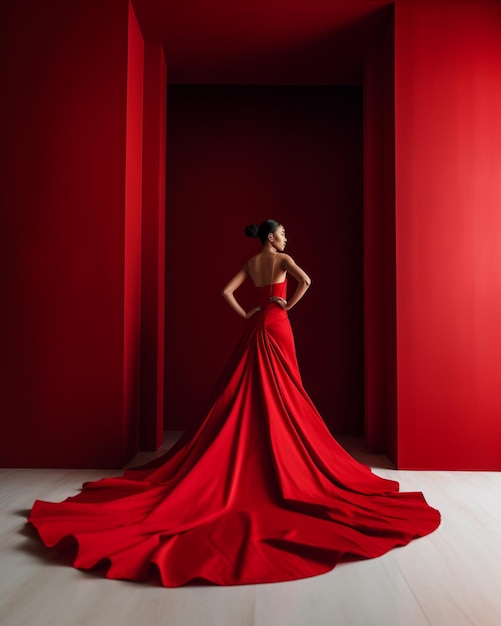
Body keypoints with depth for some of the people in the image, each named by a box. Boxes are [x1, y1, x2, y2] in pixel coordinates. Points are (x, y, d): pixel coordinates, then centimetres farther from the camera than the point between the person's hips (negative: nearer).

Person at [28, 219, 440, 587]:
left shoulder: (251, 263, 12)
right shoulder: (282, 259, -4)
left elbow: (226, 291, 5)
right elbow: (305, 281, -20)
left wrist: (245, 316, 8)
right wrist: (289, 305, -7)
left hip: (255, 330, 5)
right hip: (277, 328, -5)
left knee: (248, 394, 7)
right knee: (280, 393, 0)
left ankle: (250, 457, 10)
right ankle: (282, 455, 7)